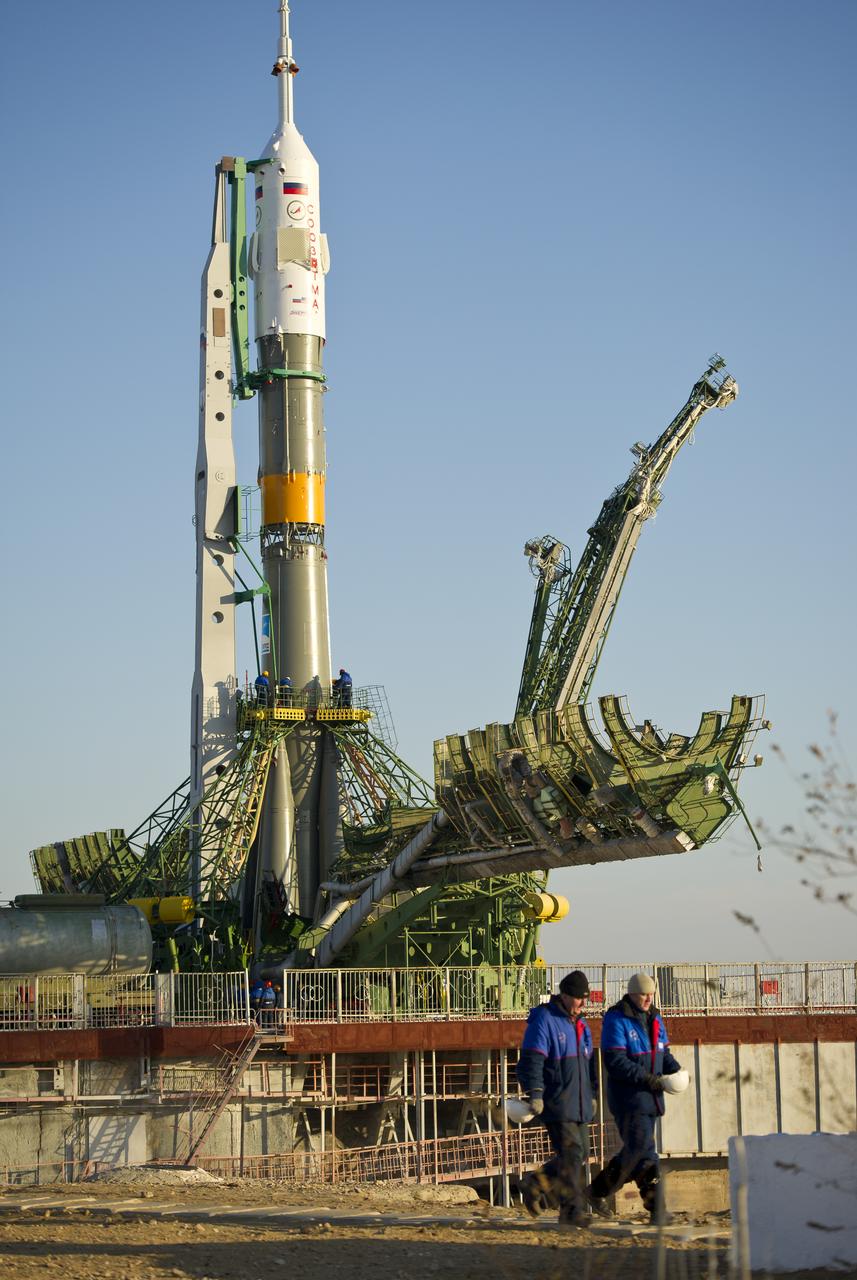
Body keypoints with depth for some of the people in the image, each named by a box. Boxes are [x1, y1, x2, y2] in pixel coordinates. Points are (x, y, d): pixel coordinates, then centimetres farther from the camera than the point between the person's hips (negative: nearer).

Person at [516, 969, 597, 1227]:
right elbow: (531, 1060, -17)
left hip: (578, 1105, 9)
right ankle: (573, 1210, -7)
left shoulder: (580, 1024, 18)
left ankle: (534, 1185, 21)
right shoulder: (543, 1020, -10)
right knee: (571, 1155, -12)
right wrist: (535, 1093, -24)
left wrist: (591, 1093, 27)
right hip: (556, 1104, -9)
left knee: (580, 1156, 8)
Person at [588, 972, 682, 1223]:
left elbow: (664, 1053, 18)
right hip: (628, 1097, -8)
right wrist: (647, 1078, -24)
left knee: (633, 1151, 13)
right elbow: (615, 1062, -18)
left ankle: (598, 1190, 24)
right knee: (644, 1152, -10)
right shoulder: (616, 1021, -12)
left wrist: (675, 1069, -4)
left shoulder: (654, 1019, 13)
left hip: (650, 1098, 8)